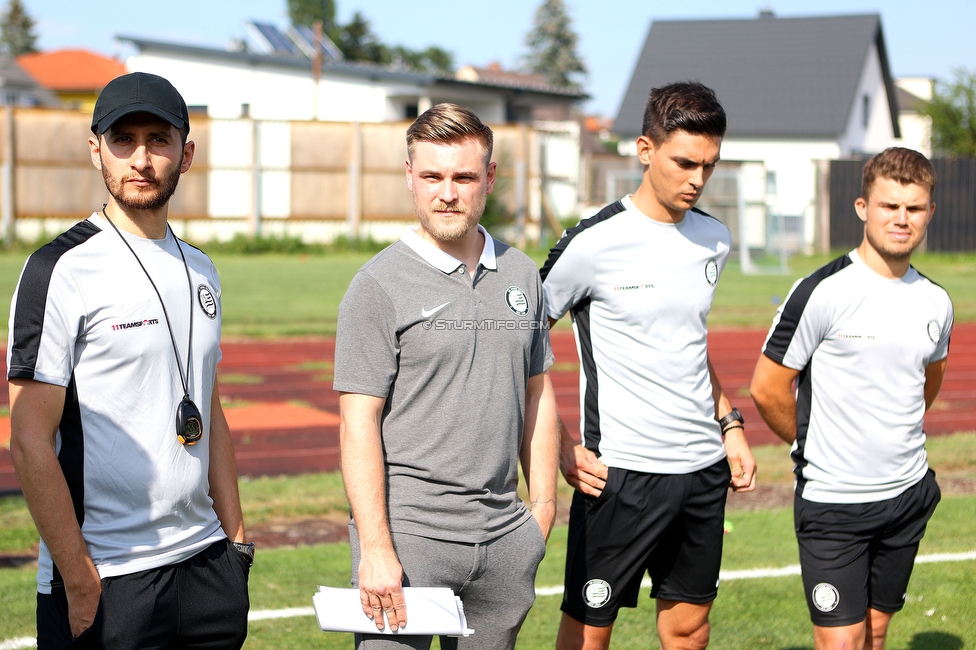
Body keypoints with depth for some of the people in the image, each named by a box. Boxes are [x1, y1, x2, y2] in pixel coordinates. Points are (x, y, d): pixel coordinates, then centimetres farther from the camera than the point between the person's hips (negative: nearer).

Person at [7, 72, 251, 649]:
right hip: (107, 580, -6)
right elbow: (30, 444, -13)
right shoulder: (61, 271, -9)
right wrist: (80, 584, -16)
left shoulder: (201, 271, 12)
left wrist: (236, 539, 13)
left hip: (206, 565, 6)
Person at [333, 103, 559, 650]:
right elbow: (359, 424, -10)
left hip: (505, 537, 5)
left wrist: (543, 504, 11)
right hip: (408, 529, -5)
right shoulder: (380, 285, -6)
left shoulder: (522, 275, 11)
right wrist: (375, 549, -16)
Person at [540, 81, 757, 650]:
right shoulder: (594, 244, -12)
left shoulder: (715, 241, 8)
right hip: (622, 471, -6)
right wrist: (562, 449, -10)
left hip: (704, 468, 6)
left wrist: (729, 423, 15)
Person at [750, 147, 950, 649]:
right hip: (833, 500, -5)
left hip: (908, 494, 5)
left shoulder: (936, 303, 5)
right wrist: (814, 446, 5)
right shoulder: (821, 292, -13)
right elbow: (767, 388, -8)